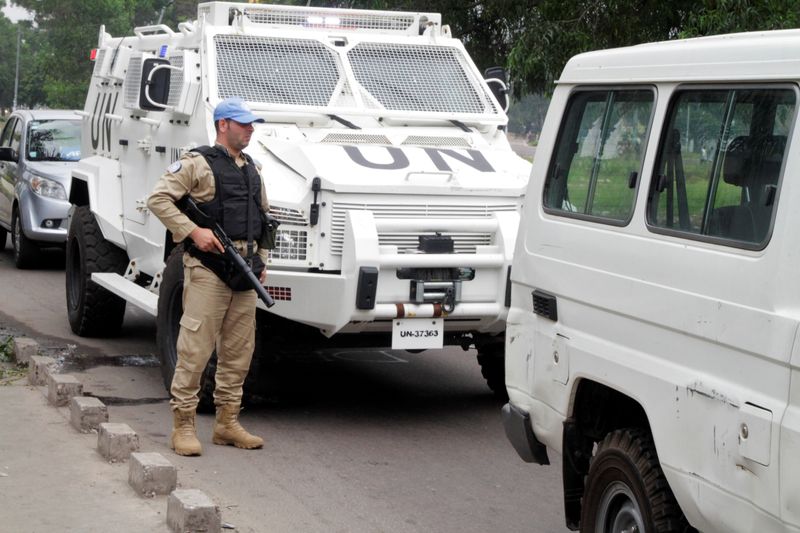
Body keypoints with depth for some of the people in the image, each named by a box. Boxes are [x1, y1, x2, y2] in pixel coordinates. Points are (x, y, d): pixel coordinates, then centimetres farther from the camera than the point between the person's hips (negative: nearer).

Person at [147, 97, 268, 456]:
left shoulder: (251, 169, 18)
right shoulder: (197, 163, -4)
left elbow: (263, 216, 27)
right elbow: (158, 199, -10)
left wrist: (261, 261, 18)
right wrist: (192, 231, -17)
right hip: (207, 268, -7)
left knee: (239, 349, 9)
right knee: (195, 349, -7)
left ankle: (227, 422, 18)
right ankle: (183, 425, -1)